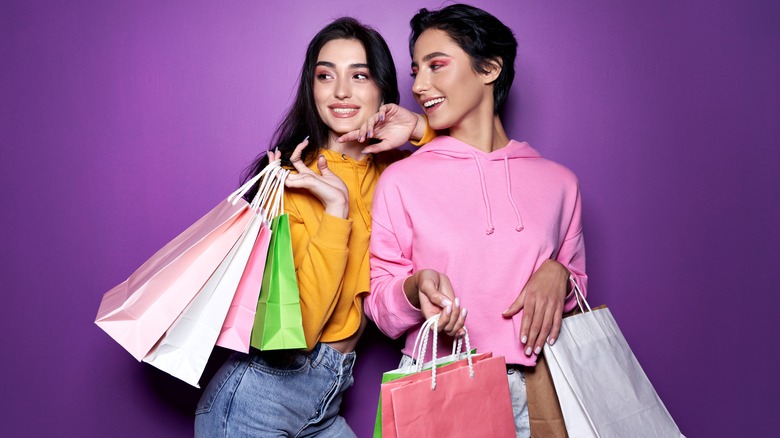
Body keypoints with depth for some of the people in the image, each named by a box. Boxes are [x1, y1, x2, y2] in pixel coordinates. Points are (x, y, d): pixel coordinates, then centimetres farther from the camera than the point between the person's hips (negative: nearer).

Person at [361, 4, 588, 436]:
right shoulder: (400, 179, 0)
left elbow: (577, 290, 15)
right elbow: (379, 307, 1)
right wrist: (416, 288, -19)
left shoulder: (558, 181, 6)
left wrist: (558, 276, -6)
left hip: (534, 389, 2)